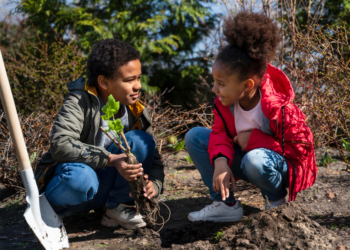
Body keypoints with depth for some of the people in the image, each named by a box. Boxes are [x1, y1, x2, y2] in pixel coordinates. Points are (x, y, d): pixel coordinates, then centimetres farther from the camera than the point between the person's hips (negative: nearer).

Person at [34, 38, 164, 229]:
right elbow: (60, 144, -33)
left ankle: (118, 207, -9)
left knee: (140, 141, -16)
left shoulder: (135, 113, -3)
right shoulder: (79, 103, -18)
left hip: (103, 189, 5)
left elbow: (153, 158, 0)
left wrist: (154, 184, -24)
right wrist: (111, 159, -40)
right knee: (81, 177, -42)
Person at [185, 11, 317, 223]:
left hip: (282, 166, -7)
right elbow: (220, 132, -7)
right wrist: (220, 160, -31)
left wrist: (255, 140, -26)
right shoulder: (225, 102, -12)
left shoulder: (279, 108, -29)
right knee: (195, 136, -8)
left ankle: (276, 198, -6)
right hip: (243, 156, 7)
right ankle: (226, 204, -8)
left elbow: (301, 148, -23)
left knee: (255, 160, -43)